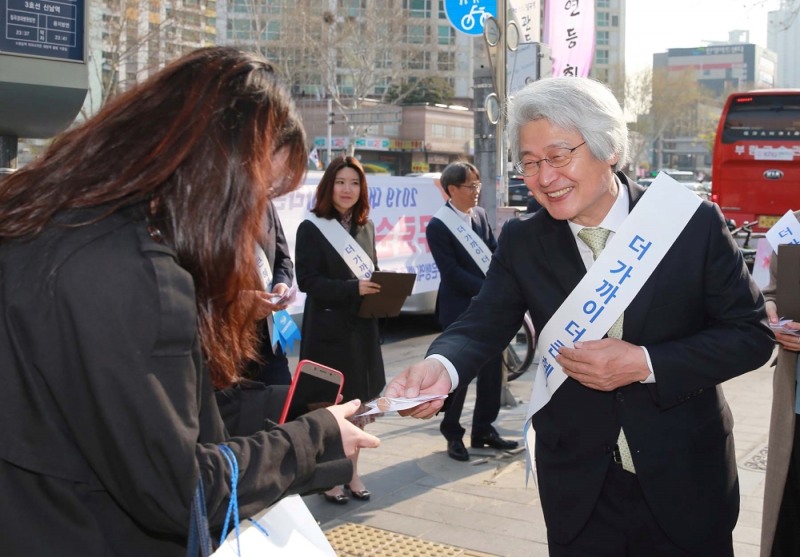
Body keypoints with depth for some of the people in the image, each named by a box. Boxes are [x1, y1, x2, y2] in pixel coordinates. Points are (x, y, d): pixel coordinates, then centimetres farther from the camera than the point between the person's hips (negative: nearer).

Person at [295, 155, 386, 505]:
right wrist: (353, 288, -22)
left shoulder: (366, 227, 10)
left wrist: (383, 292, -4)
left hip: (362, 328, 6)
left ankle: (352, 473, 26)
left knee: (358, 404, 12)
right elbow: (308, 281, -13)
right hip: (327, 330, -5)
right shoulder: (311, 228, -7)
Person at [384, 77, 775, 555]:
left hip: (685, 481, -1)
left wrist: (645, 364, -20)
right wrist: (440, 367, -31)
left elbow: (752, 332, -8)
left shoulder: (693, 223, -10)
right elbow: (483, 327, -8)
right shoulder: (522, 243, -3)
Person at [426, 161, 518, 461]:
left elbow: (495, 255, 9)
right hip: (459, 310, -6)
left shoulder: (480, 214, 7)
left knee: (492, 370, 11)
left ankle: (484, 430, 26)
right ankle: (452, 434, 18)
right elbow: (452, 272, -16)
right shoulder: (438, 226, -12)